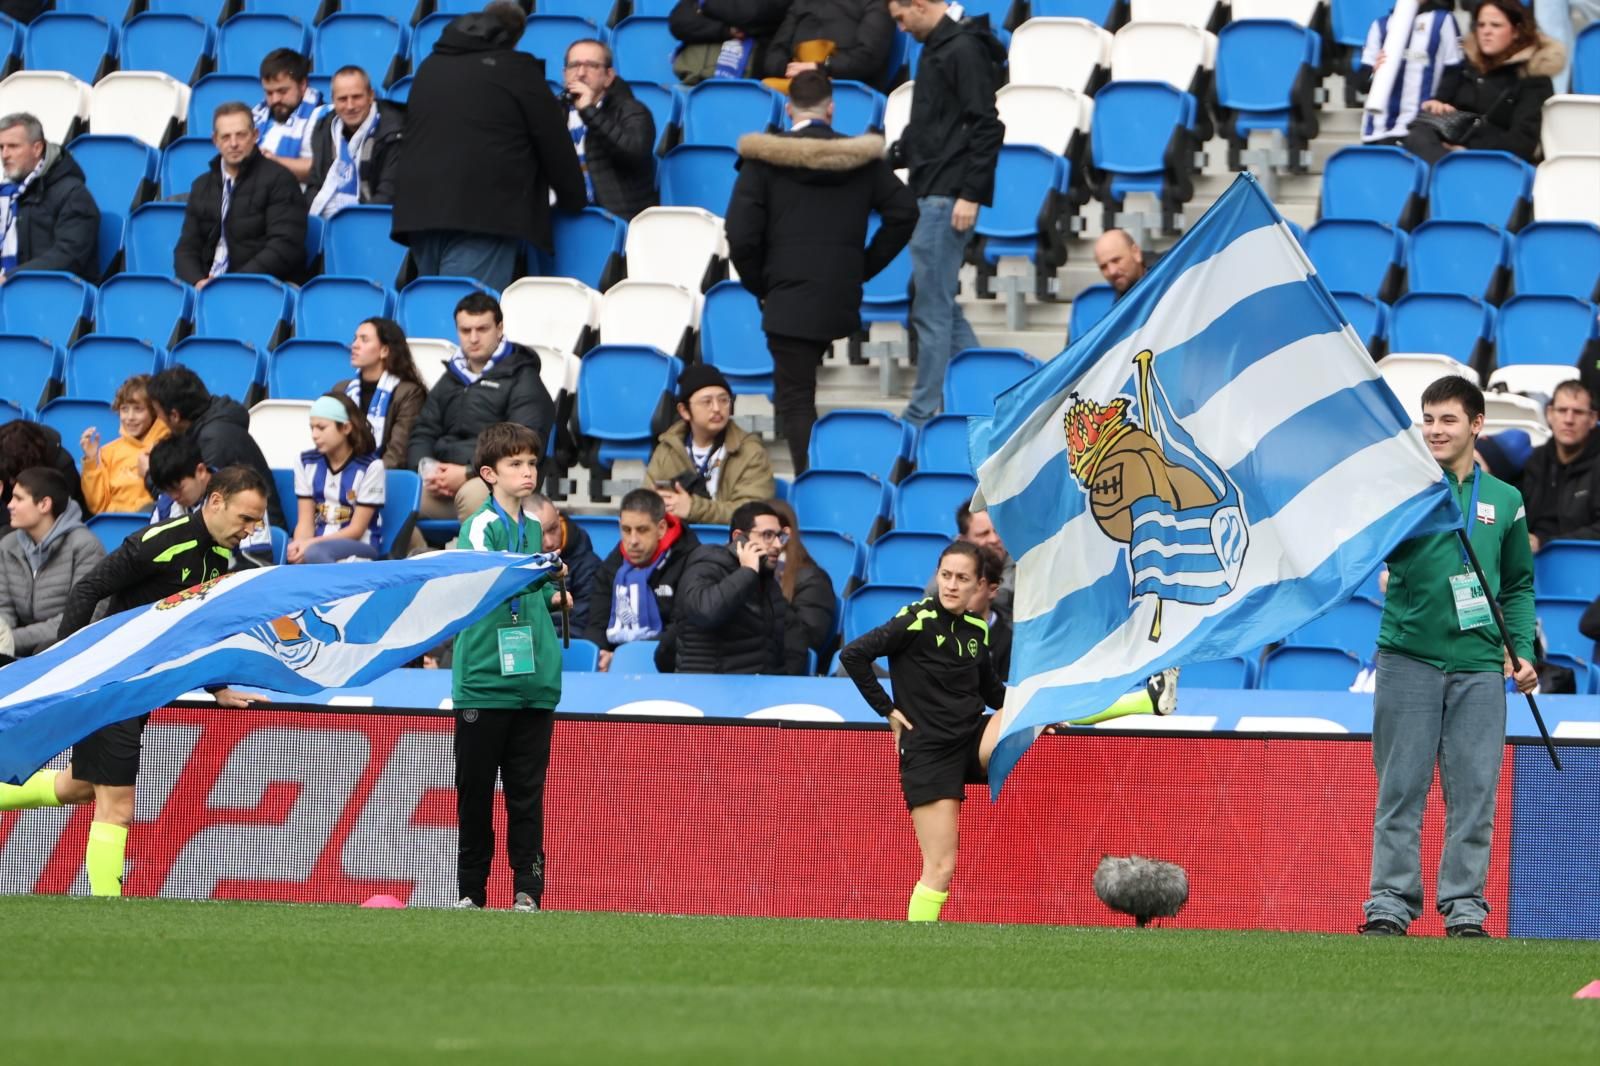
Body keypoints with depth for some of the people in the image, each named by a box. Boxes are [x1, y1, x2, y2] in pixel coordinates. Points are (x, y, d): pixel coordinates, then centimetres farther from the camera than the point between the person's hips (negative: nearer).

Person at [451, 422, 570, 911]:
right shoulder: (479, 526, -7)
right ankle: (471, 892, 10)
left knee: (527, 791, 3)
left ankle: (528, 890, 5)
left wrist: (552, 594, 7)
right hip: (483, 682, -5)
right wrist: (535, 574, -37)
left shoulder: (534, 529, 14)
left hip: (534, 682, 5)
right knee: (475, 789, 2)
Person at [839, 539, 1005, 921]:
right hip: (928, 751, -6)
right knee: (941, 868, -9)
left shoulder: (977, 630, 8)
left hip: (974, 739, 6)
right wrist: (888, 710, -10)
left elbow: (992, 691, 21)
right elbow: (853, 655, -15)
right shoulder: (917, 620, -10)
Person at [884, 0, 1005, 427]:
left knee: (931, 309, -6)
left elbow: (987, 127, -18)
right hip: (931, 195, 10)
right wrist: (888, 158, 18)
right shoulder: (935, 48, 17)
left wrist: (970, 194, -20)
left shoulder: (965, 51, -13)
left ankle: (920, 418, -2)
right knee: (939, 305, 13)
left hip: (947, 199, -10)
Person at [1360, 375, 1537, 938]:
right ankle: (1390, 905, 2)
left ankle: (1465, 907, 6)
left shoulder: (1504, 502, 12)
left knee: (1474, 792, 1)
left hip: (1478, 666, 2)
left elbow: (1519, 586, 17)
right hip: (1408, 662, -2)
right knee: (1401, 788, -1)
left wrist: (1523, 652, 6)